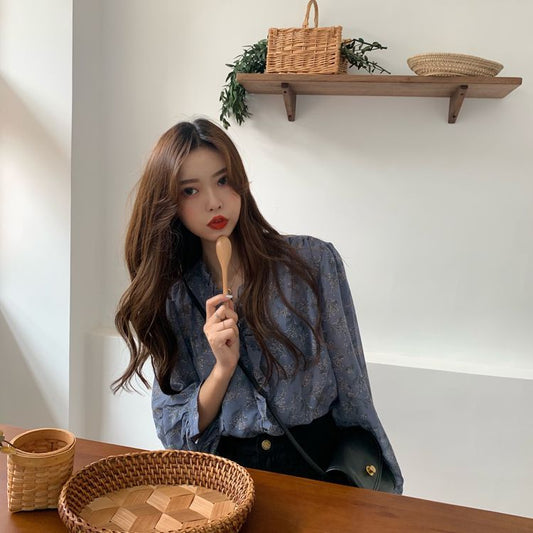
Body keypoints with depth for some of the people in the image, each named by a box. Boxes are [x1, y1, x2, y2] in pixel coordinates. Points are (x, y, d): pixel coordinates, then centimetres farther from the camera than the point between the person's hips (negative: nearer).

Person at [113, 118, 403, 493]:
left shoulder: (313, 262, -3)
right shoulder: (173, 297, 4)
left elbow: (351, 389, 2)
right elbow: (175, 430, 5)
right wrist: (224, 367, -12)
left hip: (317, 463, 0)